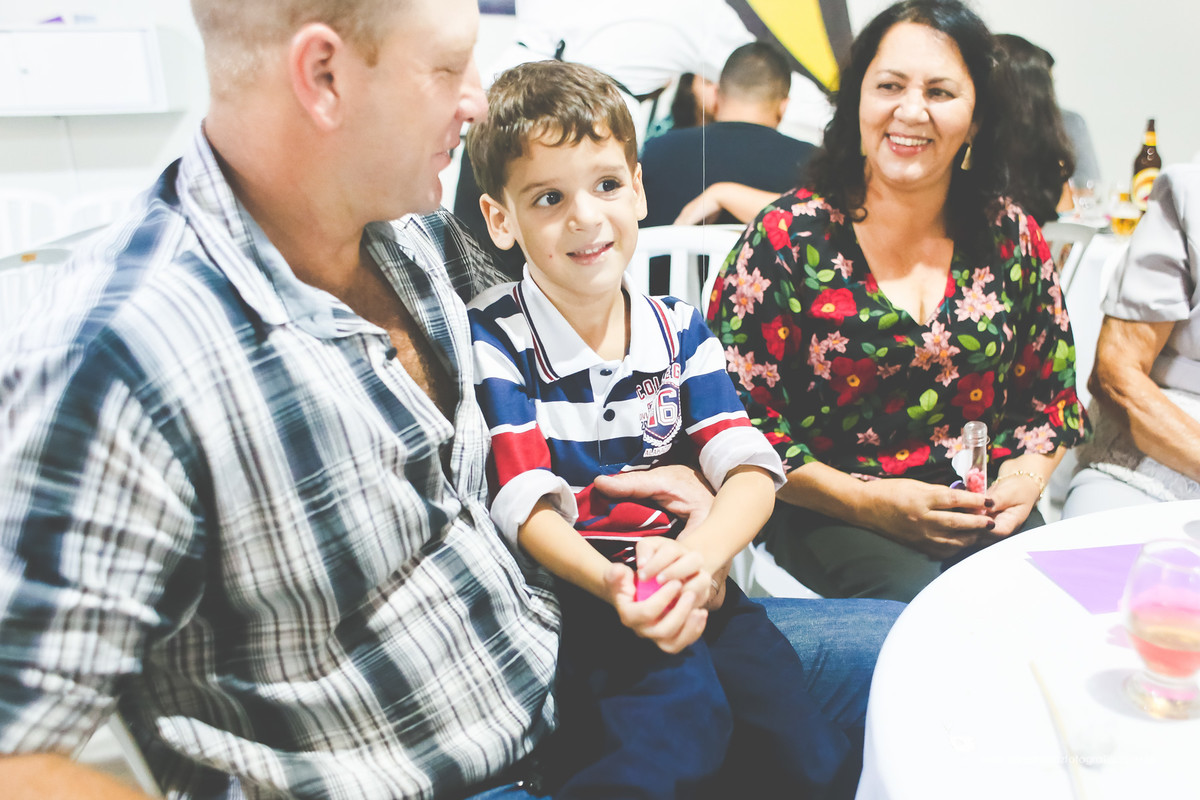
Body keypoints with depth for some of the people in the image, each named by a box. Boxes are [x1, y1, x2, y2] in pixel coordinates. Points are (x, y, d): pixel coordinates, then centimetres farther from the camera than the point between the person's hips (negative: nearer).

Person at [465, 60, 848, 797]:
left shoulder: (680, 331, 7)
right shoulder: (494, 342, -5)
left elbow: (750, 466, -2)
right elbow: (527, 504, -13)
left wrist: (704, 549, -25)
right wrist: (613, 583, -31)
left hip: (686, 578, 4)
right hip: (569, 591, -3)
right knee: (681, 713, -27)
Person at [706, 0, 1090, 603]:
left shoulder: (1012, 240, 7)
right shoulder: (786, 238, -6)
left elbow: (1051, 395, 16)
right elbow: (734, 417, -9)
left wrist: (1021, 480, -5)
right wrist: (865, 501, -16)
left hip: (980, 513, 5)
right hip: (826, 509, -4)